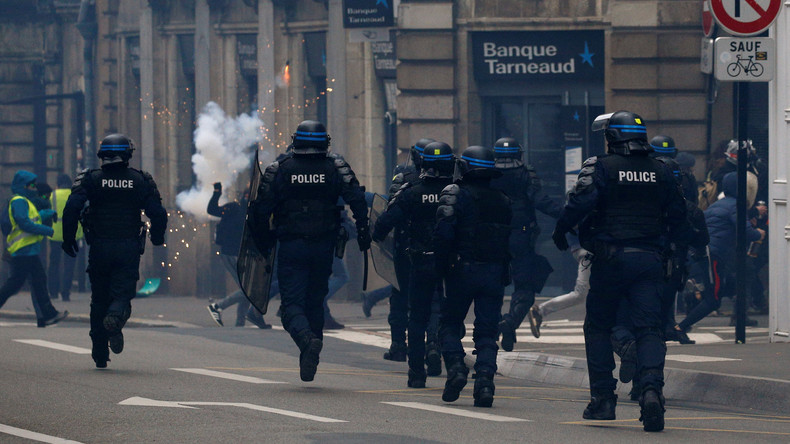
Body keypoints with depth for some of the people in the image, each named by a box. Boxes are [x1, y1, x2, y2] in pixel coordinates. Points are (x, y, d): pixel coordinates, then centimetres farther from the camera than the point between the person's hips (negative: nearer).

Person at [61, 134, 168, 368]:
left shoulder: (91, 179, 0)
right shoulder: (141, 180, 3)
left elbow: (72, 208, -11)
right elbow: (158, 214, -1)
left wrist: (69, 239, -1)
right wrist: (157, 238, 17)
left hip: (99, 248, 1)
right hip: (129, 249, -1)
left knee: (99, 298, 13)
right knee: (123, 293, 3)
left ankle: (100, 355, 13)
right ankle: (116, 316, -35)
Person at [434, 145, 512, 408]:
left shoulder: (456, 194, -5)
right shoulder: (503, 200, 11)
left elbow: (444, 231, -16)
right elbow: (513, 240, 14)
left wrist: (442, 266, -7)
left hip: (463, 269, -3)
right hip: (495, 274, 3)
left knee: (450, 324, 13)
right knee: (487, 332, 5)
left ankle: (455, 367, -7)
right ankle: (484, 381, -9)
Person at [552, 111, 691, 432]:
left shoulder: (600, 167, -5)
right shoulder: (661, 172, 10)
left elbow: (580, 203, -16)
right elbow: (677, 216, 15)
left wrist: (560, 232, -1)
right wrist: (678, 247, 28)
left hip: (611, 258, -3)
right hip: (650, 259, 3)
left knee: (598, 327, 12)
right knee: (649, 329, -3)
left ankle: (603, 399, 10)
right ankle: (652, 389, -26)